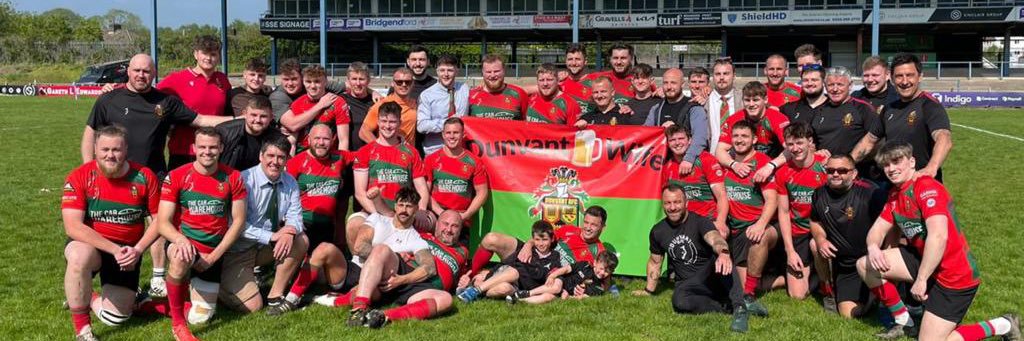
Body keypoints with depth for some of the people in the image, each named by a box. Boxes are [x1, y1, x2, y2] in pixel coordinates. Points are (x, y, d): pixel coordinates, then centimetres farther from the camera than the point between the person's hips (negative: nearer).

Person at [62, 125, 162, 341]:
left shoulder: (144, 177, -9)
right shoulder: (79, 177, -13)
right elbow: (73, 227, -20)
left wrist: (138, 250, -17)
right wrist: (114, 249, -28)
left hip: (127, 253, 2)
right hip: (89, 245, -2)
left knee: (116, 318, -7)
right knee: (79, 257, -40)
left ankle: (86, 299, 31)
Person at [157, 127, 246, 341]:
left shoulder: (232, 178, -2)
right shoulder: (176, 177, -7)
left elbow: (238, 221, 0)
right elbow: (163, 223, -9)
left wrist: (214, 256, -8)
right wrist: (181, 240, -31)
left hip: (214, 254, 2)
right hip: (185, 245, -2)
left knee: (200, 318, 0)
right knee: (181, 258, -41)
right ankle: (177, 323, -21)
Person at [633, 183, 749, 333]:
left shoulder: (699, 222, -11)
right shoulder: (658, 231, 4)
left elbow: (715, 238, -34)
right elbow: (655, 261, 20)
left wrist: (723, 252, -57)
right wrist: (648, 291, 21)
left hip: (710, 276, -2)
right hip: (687, 284, 2)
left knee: (722, 261, -37)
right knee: (679, 302, -35)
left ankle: (739, 308, -39)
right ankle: (727, 306, -28)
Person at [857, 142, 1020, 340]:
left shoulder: (926, 187, -21)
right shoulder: (896, 193, 7)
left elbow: (938, 236, -32)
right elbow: (878, 229, 7)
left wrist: (921, 279, -28)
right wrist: (873, 248, -17)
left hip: (954, 275, -8)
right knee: (865, 265, 0)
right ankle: (903, 322, 16)